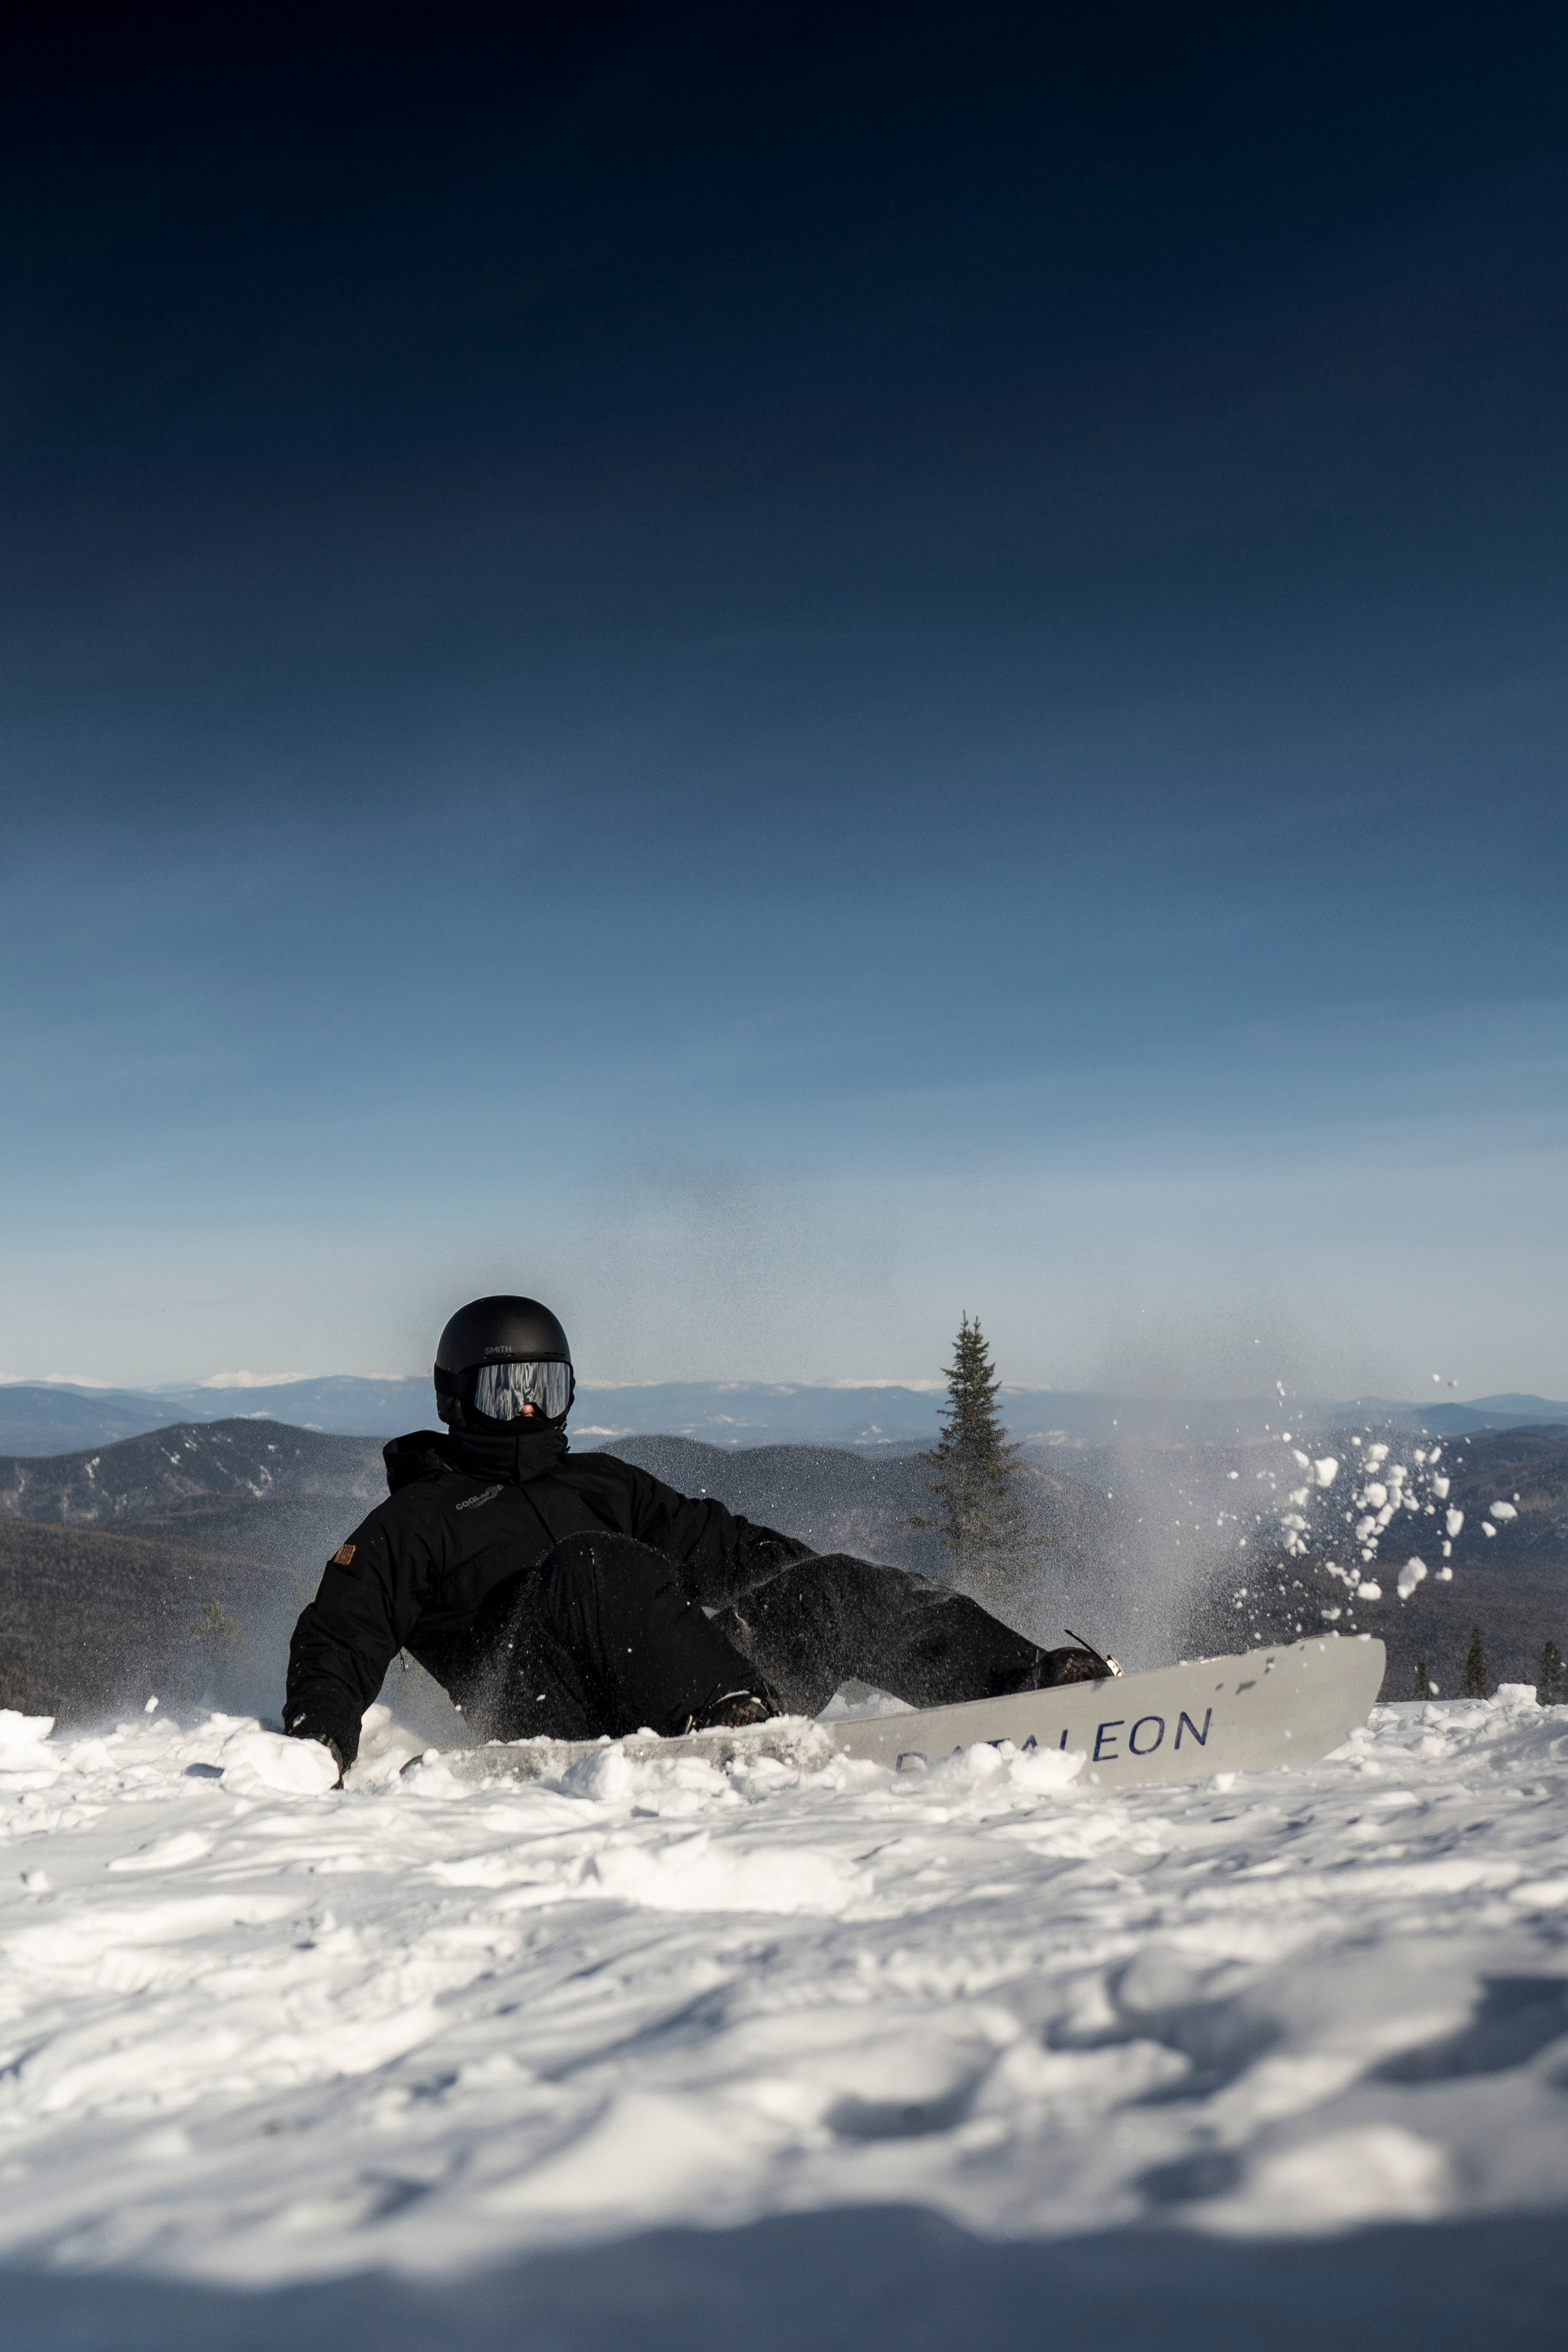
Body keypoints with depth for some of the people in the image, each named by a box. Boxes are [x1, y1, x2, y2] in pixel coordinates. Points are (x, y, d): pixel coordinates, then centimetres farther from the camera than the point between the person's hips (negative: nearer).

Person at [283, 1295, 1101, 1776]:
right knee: (600, 1565, -34)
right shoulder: (412, 1521, 19)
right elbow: (339, 1641, 9)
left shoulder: (601, 1481, 32)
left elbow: (717, 1546, 29)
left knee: (830, 1588, -11)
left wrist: (819, 1585, 16)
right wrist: (318, 1737, -11)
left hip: (677, 1672, 5)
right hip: (538, 1707, -5)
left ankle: (1020, 1681, -21)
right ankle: (726, 1721, -54)